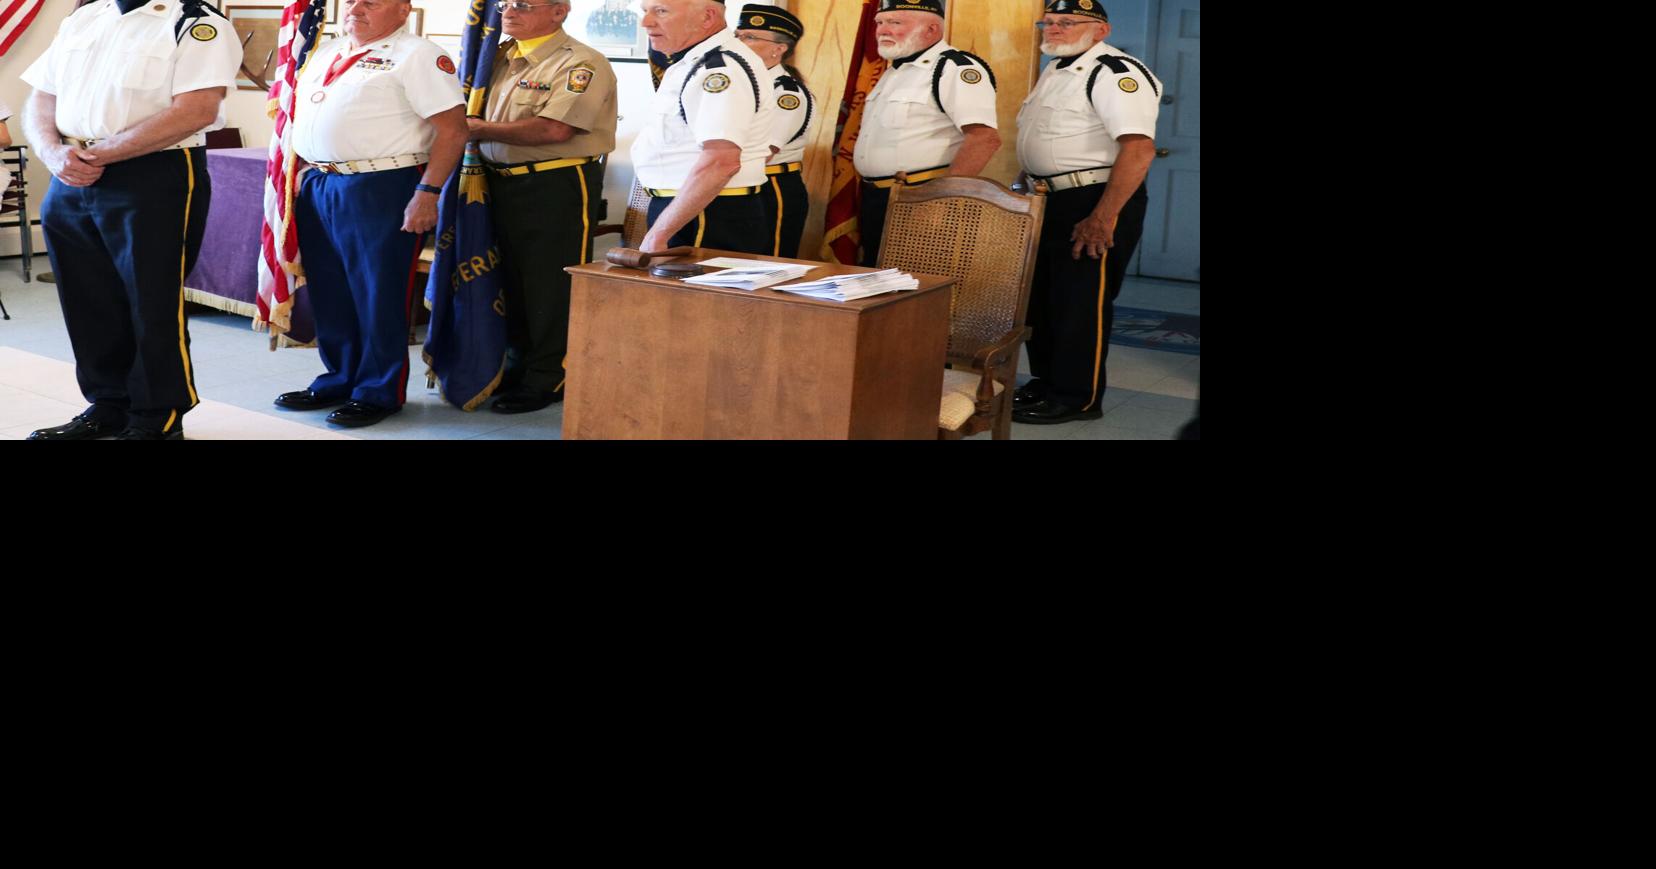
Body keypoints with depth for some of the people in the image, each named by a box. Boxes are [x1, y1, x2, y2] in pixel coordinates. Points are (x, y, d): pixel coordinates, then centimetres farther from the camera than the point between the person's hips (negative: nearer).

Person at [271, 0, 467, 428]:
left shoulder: (418, 55, -7)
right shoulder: (327, 51, 18)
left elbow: (452, 129, -14)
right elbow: (304, 116, 26)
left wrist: (427, 193, -19)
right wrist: (300, 171, 16)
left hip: (380, 188, -8)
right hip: (316, 184, 8)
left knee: (380, 296, -1)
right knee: (328, 293, 14)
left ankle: (379, 393, 11)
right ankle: (340, 380, 28)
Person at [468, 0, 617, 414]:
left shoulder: (581, 64, -12)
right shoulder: (501, 60, 14)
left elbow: (553, 129, -23)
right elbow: (464, 111, 20)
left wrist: (482, 129, -15)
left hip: (558, 188, -8)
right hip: (502, 185, 8)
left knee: (552, 288, -1)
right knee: (511, 282, 17)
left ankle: (548, 381, 9)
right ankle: (518, 368, 30)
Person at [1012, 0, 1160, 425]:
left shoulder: (1115, 72, -17)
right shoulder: (1055, 71, 14)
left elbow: (1139, 148, -27)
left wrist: (1103, 216, -29)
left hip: (1093, 202, -10)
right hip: (1050, 200, 10)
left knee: (1081, 301, -3)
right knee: (1041, 295, 17)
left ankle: (1077, 397, 9)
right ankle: (1047, 382, 31)